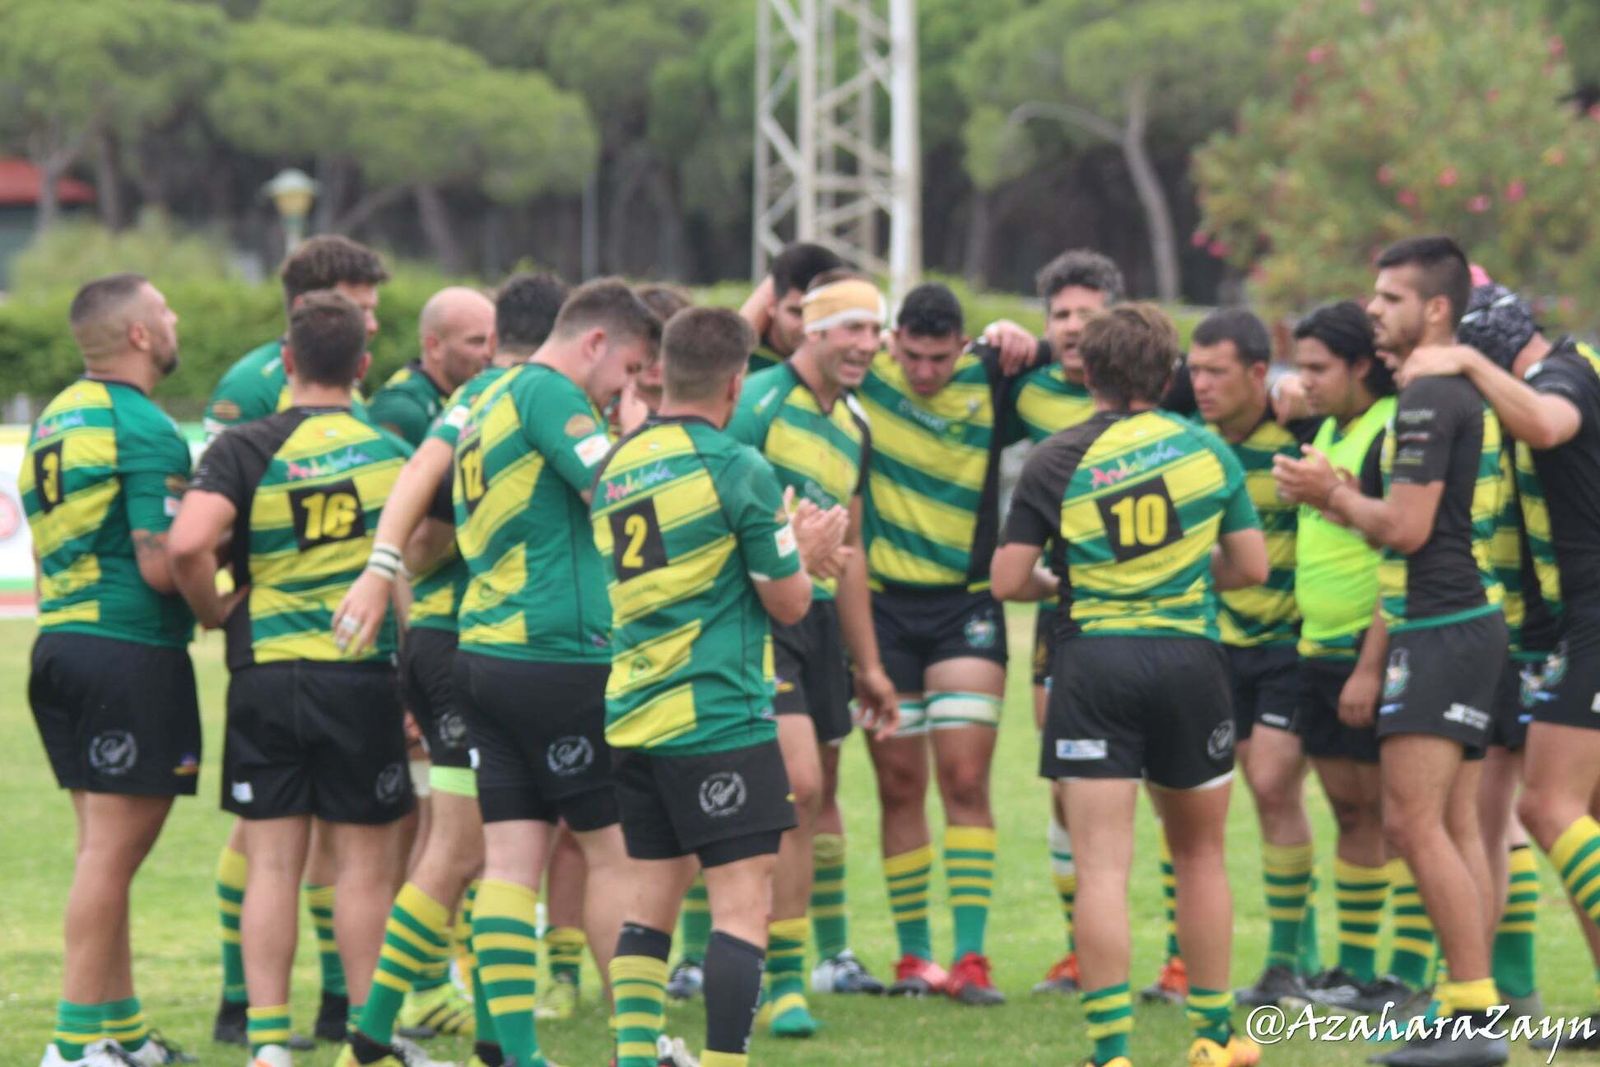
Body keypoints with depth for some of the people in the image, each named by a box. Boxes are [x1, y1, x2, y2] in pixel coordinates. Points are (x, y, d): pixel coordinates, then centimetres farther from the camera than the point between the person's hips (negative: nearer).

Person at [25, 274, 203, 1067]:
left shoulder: (53, 419, 14)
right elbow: (161, 564, -19)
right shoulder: (143, 428, -14)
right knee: (112, 849, -6)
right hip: (132, 651, -9)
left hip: (60, 639, 9)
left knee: (107, 846, 14)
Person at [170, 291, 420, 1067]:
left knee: (272, 864, 5)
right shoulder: (393, 452, 1)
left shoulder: (245, 449, -6)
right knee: (364, 866, 6)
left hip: (264, 676, 0)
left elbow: (188, 543, -20)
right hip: (363, 677, 0)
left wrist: (213, 613, -3)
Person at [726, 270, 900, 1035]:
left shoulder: (852, 426, 16)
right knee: (798, 785, -15)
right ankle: (784, 980, -10)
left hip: (817, 617, 8)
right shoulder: (760, 402, -10)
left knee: (817, 797, 11)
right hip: (756, 615, -8)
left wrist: (867, 665, 26)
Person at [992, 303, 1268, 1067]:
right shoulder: (1207, 450, 4)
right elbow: (1250, 566, 9)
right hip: (1189, 656, 2)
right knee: (1199, 854, 17)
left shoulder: (1055, 462, -2)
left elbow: (1008, 580, -4)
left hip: (1093, 663, -2)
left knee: (1101, 867, -3)